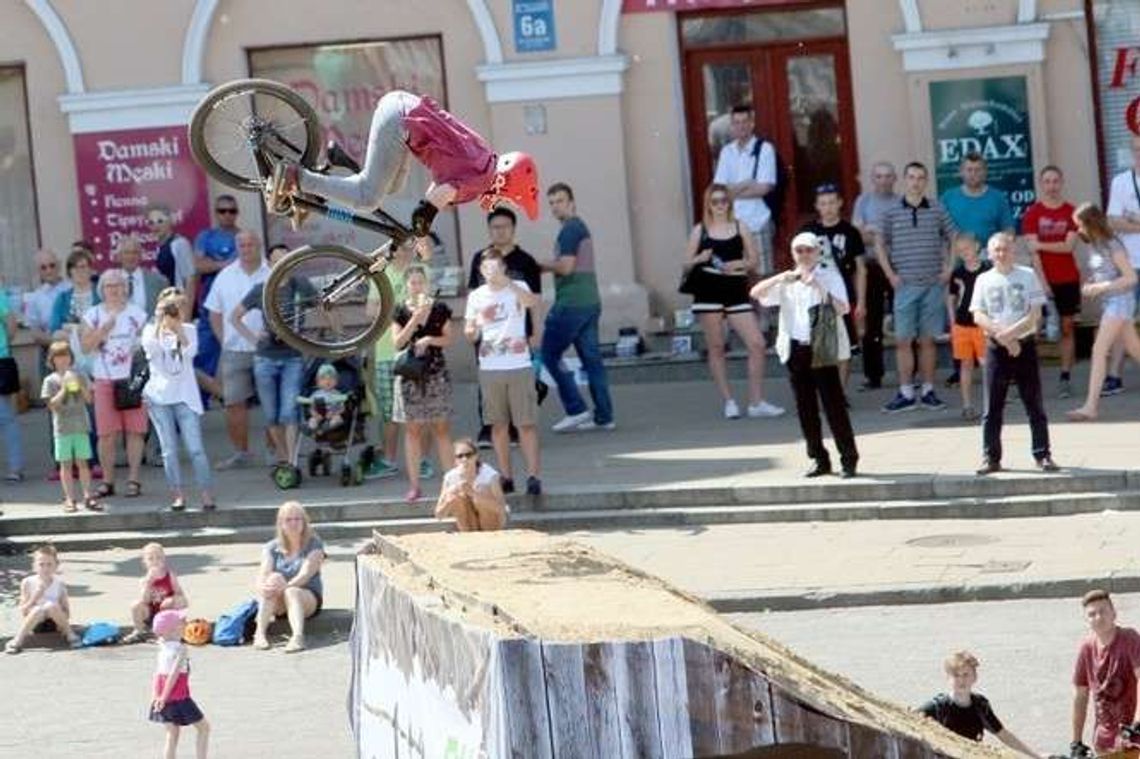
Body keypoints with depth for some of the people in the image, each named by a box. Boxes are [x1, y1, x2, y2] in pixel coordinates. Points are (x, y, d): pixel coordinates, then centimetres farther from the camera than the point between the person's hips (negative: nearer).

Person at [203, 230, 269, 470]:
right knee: (234, 403, 2)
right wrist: (224, 340, 5)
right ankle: (241, 452, 13)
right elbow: (214, 313, 14)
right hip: (235, 350, 2)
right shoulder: (226, 276, 8)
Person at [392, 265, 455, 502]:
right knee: (412, 429, 2)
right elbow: (398, 342, -5)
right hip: (410, 373, 1)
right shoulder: (401, 311, 4)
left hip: (436, 373, 0)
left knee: (442, 428, -1)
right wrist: (416, 319, -13)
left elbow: (448, 339, 4)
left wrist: (429, 339, -13)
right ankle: (414, 485, 6)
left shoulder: (439, 308, 4)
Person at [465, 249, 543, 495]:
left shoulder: (517, 288, -1)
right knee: (498, 425, 6)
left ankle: (533, 475, -4)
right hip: (489, 368, 3)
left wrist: (504, 280, -31)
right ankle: (506, 477, 12)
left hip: (519, 366, -3)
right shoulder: (476, 296, 9)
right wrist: (474, 329, -11)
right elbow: (469, 334, 13)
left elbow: (532, 302, -24)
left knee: (526, 424, -5)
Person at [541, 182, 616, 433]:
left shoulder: (570, 229, -11)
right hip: (590, 302, 9)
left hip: (571, 304, -9)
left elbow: (566, 267, -19)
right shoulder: (581, 227, 19)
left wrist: (542, 265, -4)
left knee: (550, 355, -2)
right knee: (591, 358, 8)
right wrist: (549, 266, 11)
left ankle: (576, 410, -5)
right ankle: (603, 416, 6)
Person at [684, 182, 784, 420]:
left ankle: (756, 402, 0)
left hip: (736, 292, 1)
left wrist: (740, 264, -11)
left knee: (757, 344, -7)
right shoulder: (700, 231, 4)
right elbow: (687, 264, 5)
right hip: (709, 293, -1)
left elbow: (753, 261, 9)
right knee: (716, 347, 1)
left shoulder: (739, 227, 7)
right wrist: (699, 259, -15)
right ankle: (728, 401, 10)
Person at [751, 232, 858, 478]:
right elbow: (756, 293, -1)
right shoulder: (787, 281, 11)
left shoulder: (829, 275, 1)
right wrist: (782, 277, -14)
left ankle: (849, 459, -1)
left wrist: (819, 288, -23)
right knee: (805, 408, 7)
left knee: (834, 404, -6)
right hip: (795, 349, 4)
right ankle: (819, 460, 15)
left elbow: (842, 308, -12)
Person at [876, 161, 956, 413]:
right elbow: (880, 244, 10)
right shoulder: (892, 213, 2)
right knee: (902, 340, -2)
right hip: (905, 286, 0)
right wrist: (890, 274, 2)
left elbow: (955, 240, 10)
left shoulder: (937, 210, 3)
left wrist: (949, 268, 1)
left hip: (933, 285, 0)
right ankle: (906, 394, 3)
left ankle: (928, 391, 12)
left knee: (927, 339, 6)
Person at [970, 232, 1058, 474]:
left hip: (1025, 345, -1)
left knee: (1034, 404, 2)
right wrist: (1002, 336, -15)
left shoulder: (1027, 275, 1)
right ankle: (991, 457, 6)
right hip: (996, 347, 1)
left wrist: (1010, 333, -17)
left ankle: (1042, 454, 7)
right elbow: (978, 316, -3)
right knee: (993, 407, 2)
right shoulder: (984, 280, 5)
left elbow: (1035, 314, -5)